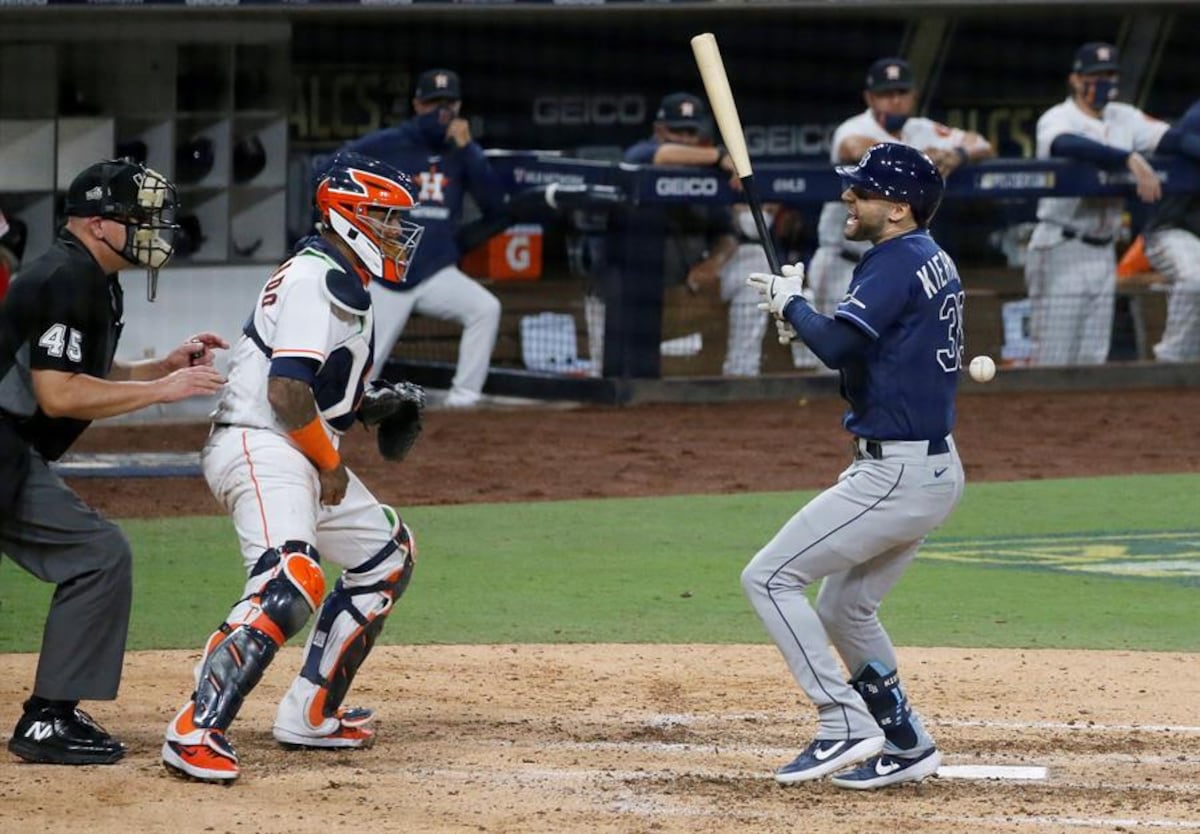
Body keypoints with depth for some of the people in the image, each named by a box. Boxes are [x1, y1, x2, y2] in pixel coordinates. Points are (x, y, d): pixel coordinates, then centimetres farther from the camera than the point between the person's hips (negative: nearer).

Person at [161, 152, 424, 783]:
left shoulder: (341, 279, 18)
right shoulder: (317, 278, -14)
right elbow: (287, 389, -22)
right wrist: (330, 463, -11)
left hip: (299, 452, 11)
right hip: (259, 448, -11)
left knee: (385, 554, 22)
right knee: (290, 582, -30)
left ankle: (311, 713, 22)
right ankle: (196, 731, -36)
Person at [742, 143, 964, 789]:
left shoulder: (896, 263, -16)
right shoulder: (931, 259, 14)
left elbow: (838, 346, -27)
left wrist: (791, 304, -9)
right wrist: (799, 311, 5)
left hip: (897, 475, -10)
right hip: (936, 470, 10)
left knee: (770, 577, -7)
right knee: (845, 610, 22)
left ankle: (845, 727, -10)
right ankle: (904, 747, 25)